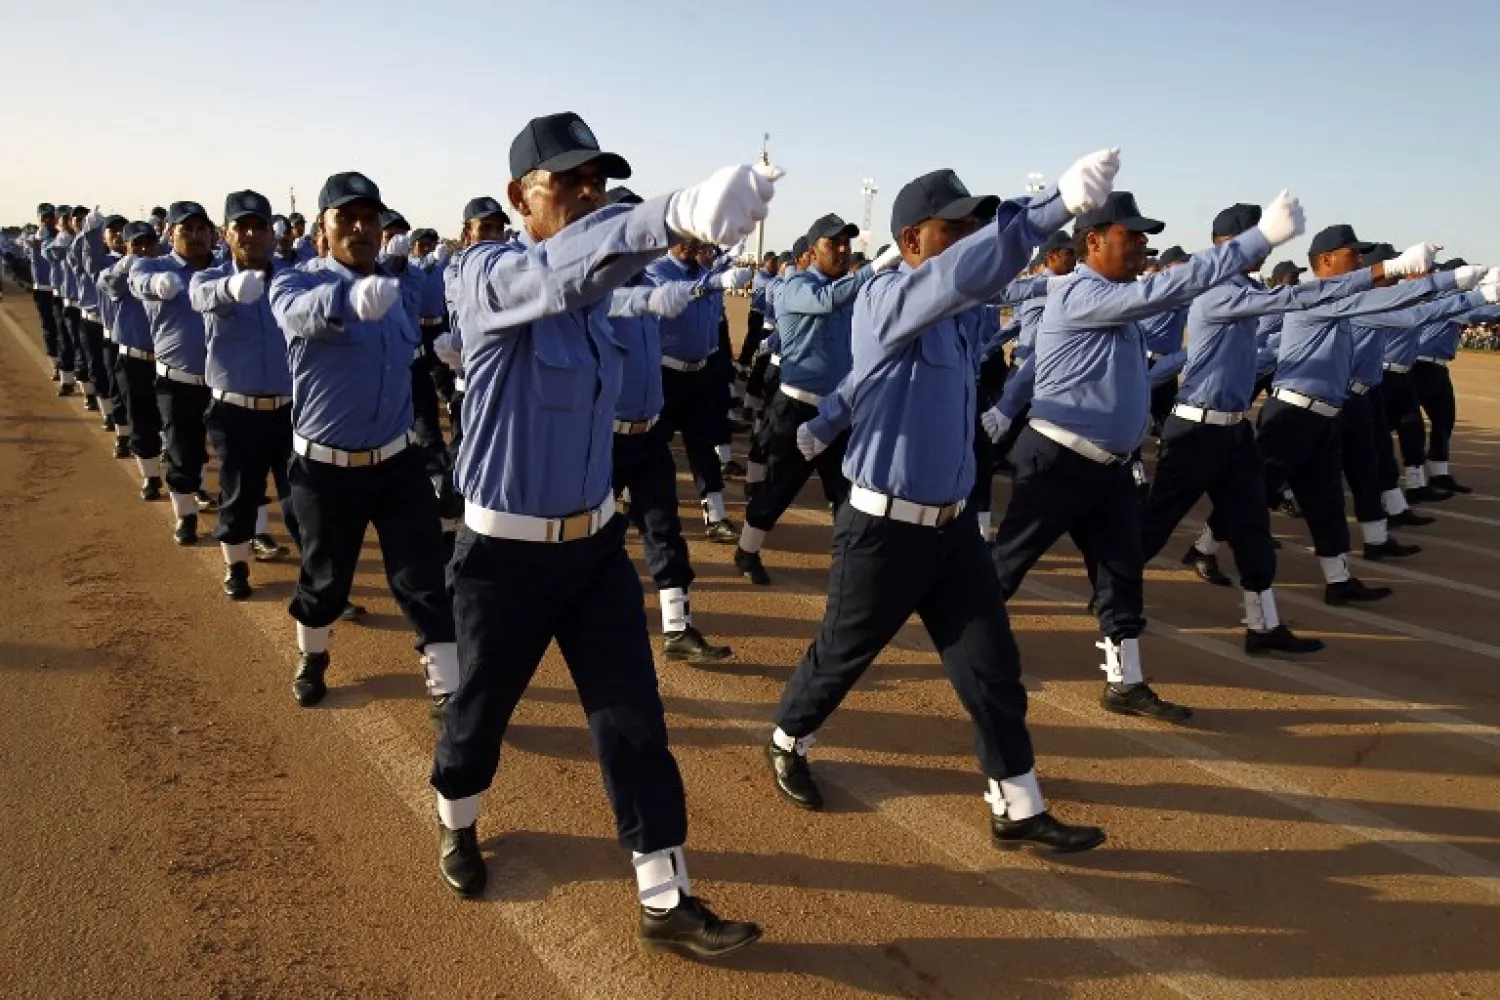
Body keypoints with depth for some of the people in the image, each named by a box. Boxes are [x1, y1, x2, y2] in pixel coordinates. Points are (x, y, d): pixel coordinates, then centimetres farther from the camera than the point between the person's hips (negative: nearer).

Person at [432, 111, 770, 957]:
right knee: (484, 707, 16)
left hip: (597, 541, 5)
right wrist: (679, 213, -56)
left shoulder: (598, 282, 3)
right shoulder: (486, 273, -17)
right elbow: (559, 270, -39)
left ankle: (667, 900, 17)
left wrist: (682, 226, -42)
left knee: (635, 718, 5)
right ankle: (458, 826, 47)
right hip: (506, 551, -5)